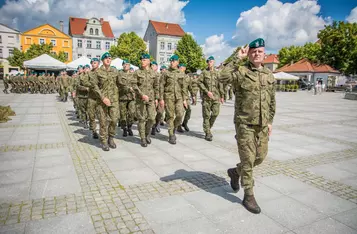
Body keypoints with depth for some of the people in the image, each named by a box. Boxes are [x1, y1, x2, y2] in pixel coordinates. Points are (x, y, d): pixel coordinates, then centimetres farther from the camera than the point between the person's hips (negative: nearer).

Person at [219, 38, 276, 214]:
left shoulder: (269, 75, 10)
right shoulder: (241, 71, -8)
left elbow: (272, 101, 16)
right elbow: (223, 77, -29)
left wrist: (270, 121, 11)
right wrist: (238, 59, -22)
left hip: (262, 125, 6)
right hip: (245, 123, -6)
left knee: (260, 157, 12)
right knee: (248, 159, 0)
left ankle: (235, 171, 38)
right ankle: (249, 196, 16)